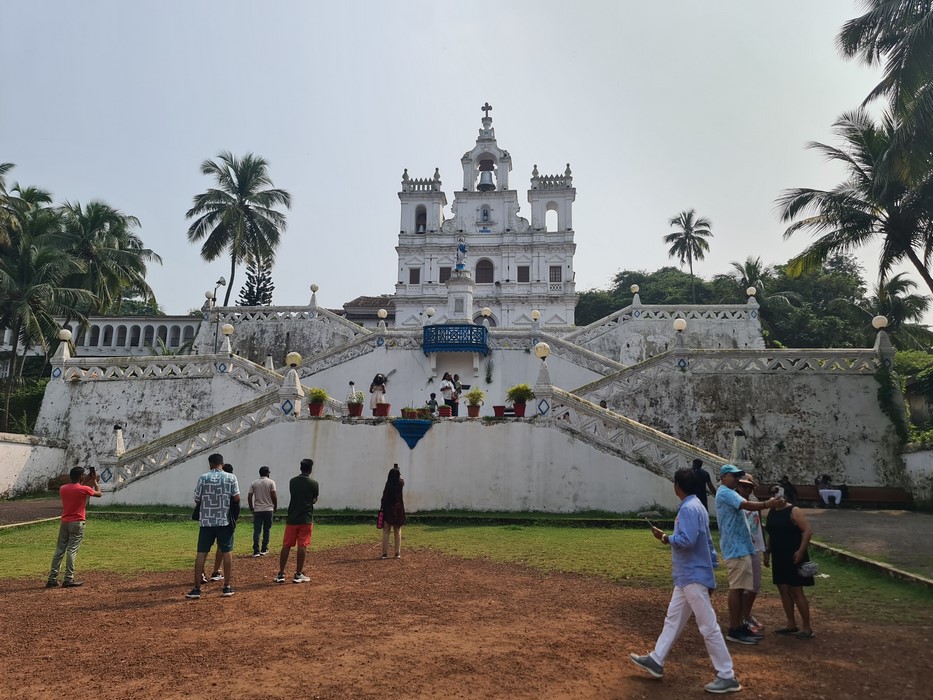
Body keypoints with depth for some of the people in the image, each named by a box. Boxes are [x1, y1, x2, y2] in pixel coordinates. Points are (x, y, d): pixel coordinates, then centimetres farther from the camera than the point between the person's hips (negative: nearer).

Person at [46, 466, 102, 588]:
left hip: (64, 523, 5)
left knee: (59, 550, 10)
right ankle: (68, 579, -5)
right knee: (72, 550, -5)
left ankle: (52, 579, 11)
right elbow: (99, 494, 8)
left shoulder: (62, 488, 4)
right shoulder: (84, 489, -10)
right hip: (77, 523, -5)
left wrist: (84, 484, 27)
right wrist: (96, 482, 22)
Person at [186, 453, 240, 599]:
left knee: (201, 553, 5)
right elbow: (237, 499, -5)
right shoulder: (231, 477, -2)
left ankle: (197, 589, 4)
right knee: (226, 552, 8)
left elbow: (197, 500, 1)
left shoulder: (203, 478, -3)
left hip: (206, 521, 0)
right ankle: (227, 587, 11)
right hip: (225, 521, 0)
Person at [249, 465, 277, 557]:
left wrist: (251, 507, 14)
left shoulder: (254, 483, 4)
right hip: (268, 509, -1)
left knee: (257, 530, 1)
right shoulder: (271, 482, -3)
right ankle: (264, 550, 14)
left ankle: (256, 551, -5)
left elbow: (249, 497, 1)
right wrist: (275, 506, 6)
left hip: (257, 510, 1)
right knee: (266, 530, 10)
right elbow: (274, 496, -8)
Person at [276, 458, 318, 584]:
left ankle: (281, 574, 10)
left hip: (292, 518, 3)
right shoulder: (314, 483, -6)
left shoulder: (292, 481, 4)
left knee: (286, 546, 8)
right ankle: (298, 574, 5)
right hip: (306, 519, -3)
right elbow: (314, 500, 7)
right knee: (302, 546, 1)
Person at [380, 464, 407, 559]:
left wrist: (381, 509, -1)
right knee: (398, 532, 10)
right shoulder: (400, 484, -3)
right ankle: (398, 553, 9)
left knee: (385, 532, 4)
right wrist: (397, 472, 39)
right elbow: (401, 479, 22)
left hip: (388, 510, -3)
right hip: (398, 510, 3)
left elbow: (384, 499, -12)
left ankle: (385, 553, 3)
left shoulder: (388, 485, -14)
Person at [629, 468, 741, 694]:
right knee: (673, 619, 16)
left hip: (693, 577, -11)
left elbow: (686, 540, -27)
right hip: (687, 576, 11)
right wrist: (711, 571, 21)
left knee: (709, 627, -3)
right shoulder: (695, 506, 13)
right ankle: (656, 660, 25)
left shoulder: (689, 508, -18)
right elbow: (706, 542, 17)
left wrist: (665, 537, -10)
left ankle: (728, 677, 5)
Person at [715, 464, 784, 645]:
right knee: (736, 588, -8)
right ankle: (734, 630, -4)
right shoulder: (725, 493, -14)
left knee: (739, 588, 13)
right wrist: (767, 504, -35)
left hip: (739, 547, 11)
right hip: (736, 548, -11)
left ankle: (740, 626, 20)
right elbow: (747, 505, -28)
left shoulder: (727, 493, 21)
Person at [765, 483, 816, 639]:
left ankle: (807, 627, 6)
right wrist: (767, 552, 13)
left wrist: (800, 551, -21)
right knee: (783, 590, 10)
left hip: (793, 558, -7)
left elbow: (808, 531, -17)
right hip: (779, 558, 7)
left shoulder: (794, 511, -11)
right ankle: (791, 624, 20)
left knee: (796, 591, -4)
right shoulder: (771, 513, 10)